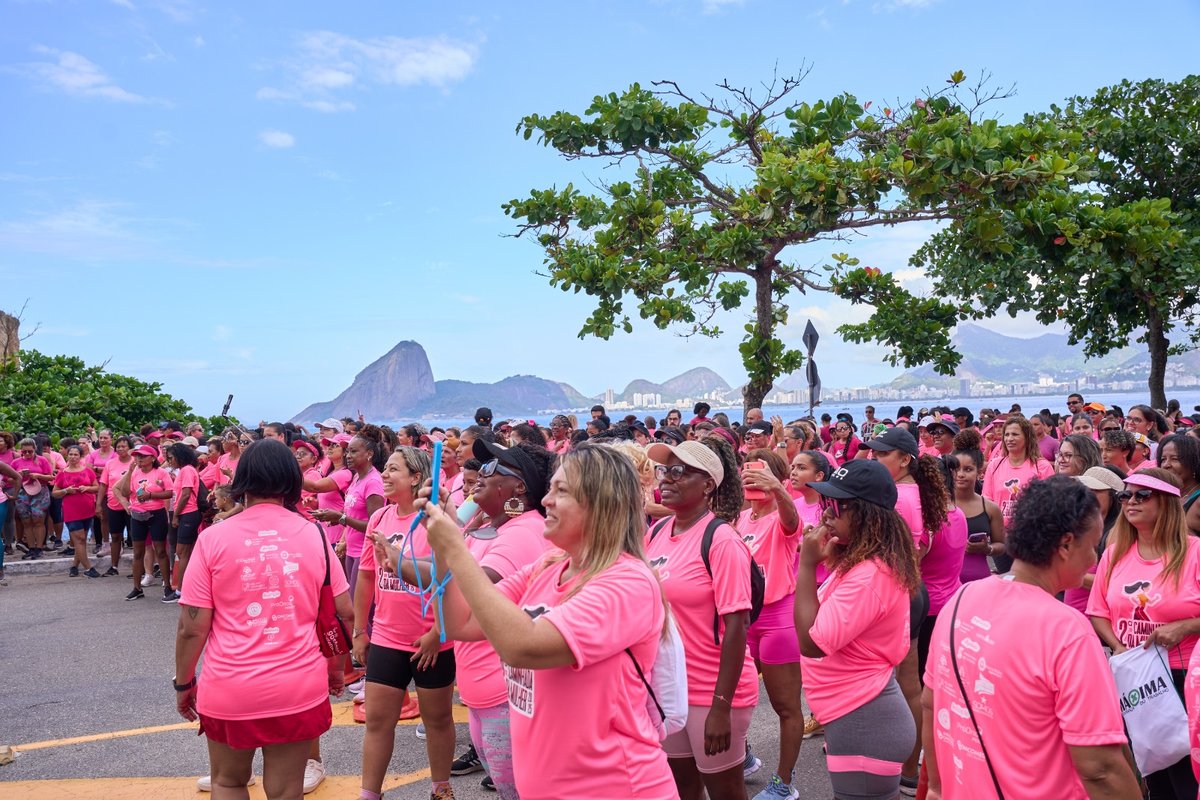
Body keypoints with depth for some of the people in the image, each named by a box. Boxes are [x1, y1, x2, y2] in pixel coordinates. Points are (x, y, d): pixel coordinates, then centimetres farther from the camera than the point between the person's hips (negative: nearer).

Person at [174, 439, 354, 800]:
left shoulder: (213, 538, -8)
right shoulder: (314, 535, -3)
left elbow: (192, 627, -7)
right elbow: (346, 613, 1)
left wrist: (183, 683, 8)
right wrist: (336, 666, 16)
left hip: (228, 691, -1)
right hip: (299, 689, 1)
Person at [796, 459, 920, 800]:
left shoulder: (868, 576, -25)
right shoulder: (863, 563, 7)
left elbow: (811, 642, -25)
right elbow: (828, 617, 9)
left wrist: (808, 564, -22)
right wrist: (822, 560, -2)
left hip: (863, 724, -10)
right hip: (861, 717, 10)